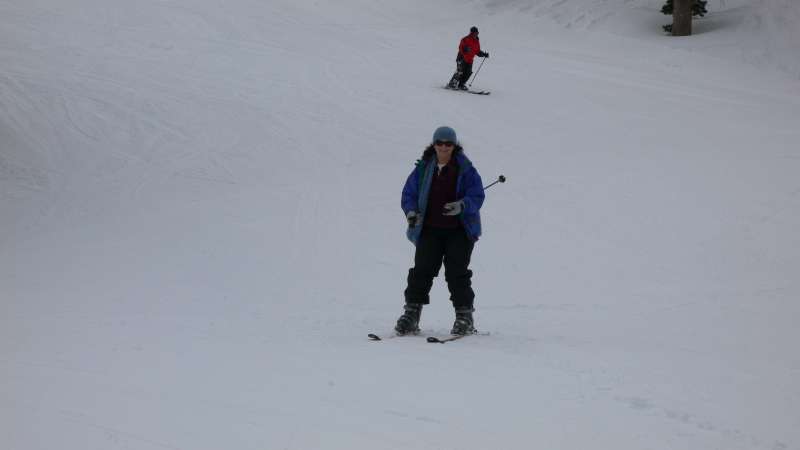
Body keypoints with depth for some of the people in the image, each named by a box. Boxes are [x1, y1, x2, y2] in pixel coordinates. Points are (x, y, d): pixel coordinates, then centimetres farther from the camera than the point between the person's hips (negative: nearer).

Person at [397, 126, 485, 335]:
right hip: (429, 230, 2)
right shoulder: (423, 168, 6)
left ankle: (464, 316, 4)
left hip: (459, 230, -2)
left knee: (457, 272, -5)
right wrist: (411, 212, -8)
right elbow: (409, 194, 12)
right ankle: (411, 312, -1)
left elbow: (477, 196, -5)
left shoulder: (465, 169, -2)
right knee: (422, 271, -5)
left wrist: (462, 205, -25)